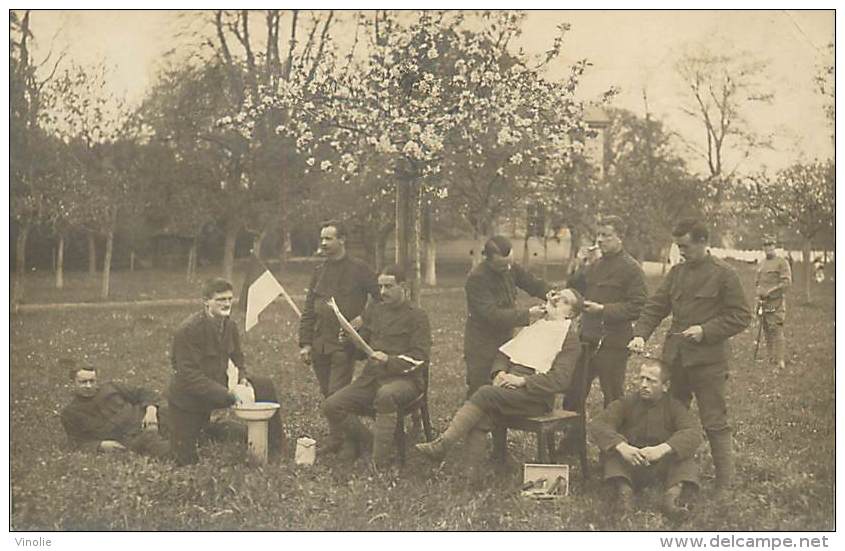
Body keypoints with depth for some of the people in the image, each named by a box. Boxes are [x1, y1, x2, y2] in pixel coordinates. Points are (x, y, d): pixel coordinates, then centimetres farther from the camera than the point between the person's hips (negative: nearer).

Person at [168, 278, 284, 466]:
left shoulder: (229, 325, -4)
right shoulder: (188, 330, -26)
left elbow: (237, 358, 10)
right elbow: (189, 376, -28)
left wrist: (243, 379, -13)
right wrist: (228, 395, -34)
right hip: (189, 400, -6)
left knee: (266, 386, -6)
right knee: (186, 461, 1)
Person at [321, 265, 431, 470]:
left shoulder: (416, 317, 0)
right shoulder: (374, 311, 17)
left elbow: (420, 356, -9)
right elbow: (361, 352, 21)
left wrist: (390, 361, -23)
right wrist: (349, 340, -2)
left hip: (404, 379, -6)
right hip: (371, 377, 6)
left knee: (386, 395, -41)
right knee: (331, 406, -14)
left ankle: (380, 462, -32)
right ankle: (360, 440, 12)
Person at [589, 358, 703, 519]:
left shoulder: (674, 407, 1)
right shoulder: (626, 403, 1)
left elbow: (693, 433, -19)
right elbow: (597, 425, -15)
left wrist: (663, 449, -38)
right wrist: (621, 446, -35)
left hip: (662, 466, 0)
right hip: (630, 467, 0)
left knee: (685, 450, -22)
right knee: (614, 444, -24)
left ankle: (673, 494, -41)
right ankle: (624, 489, -43)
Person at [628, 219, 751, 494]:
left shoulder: (724, 274, -6)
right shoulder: (676, 272, 11)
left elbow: (741, 316, -6)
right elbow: (655, 307, 10)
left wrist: (706, 331, -16)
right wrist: (640, 334, -6)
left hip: (708, 360, -6)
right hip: (674, 358, 6)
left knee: (714, 423, -1)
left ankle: (724, 485, 8)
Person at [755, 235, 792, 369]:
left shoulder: (782, 262, -5)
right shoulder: (761, 265, 17)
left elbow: (787, 282, -13)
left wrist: (770, 290, -17)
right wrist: (758, 294, 8)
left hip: (776, 302, -7)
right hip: (763, 302, 7)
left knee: (776, 330, -13)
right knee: (767, 332, 10)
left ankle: (780, 361, -13)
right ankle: (770, 358, 18)